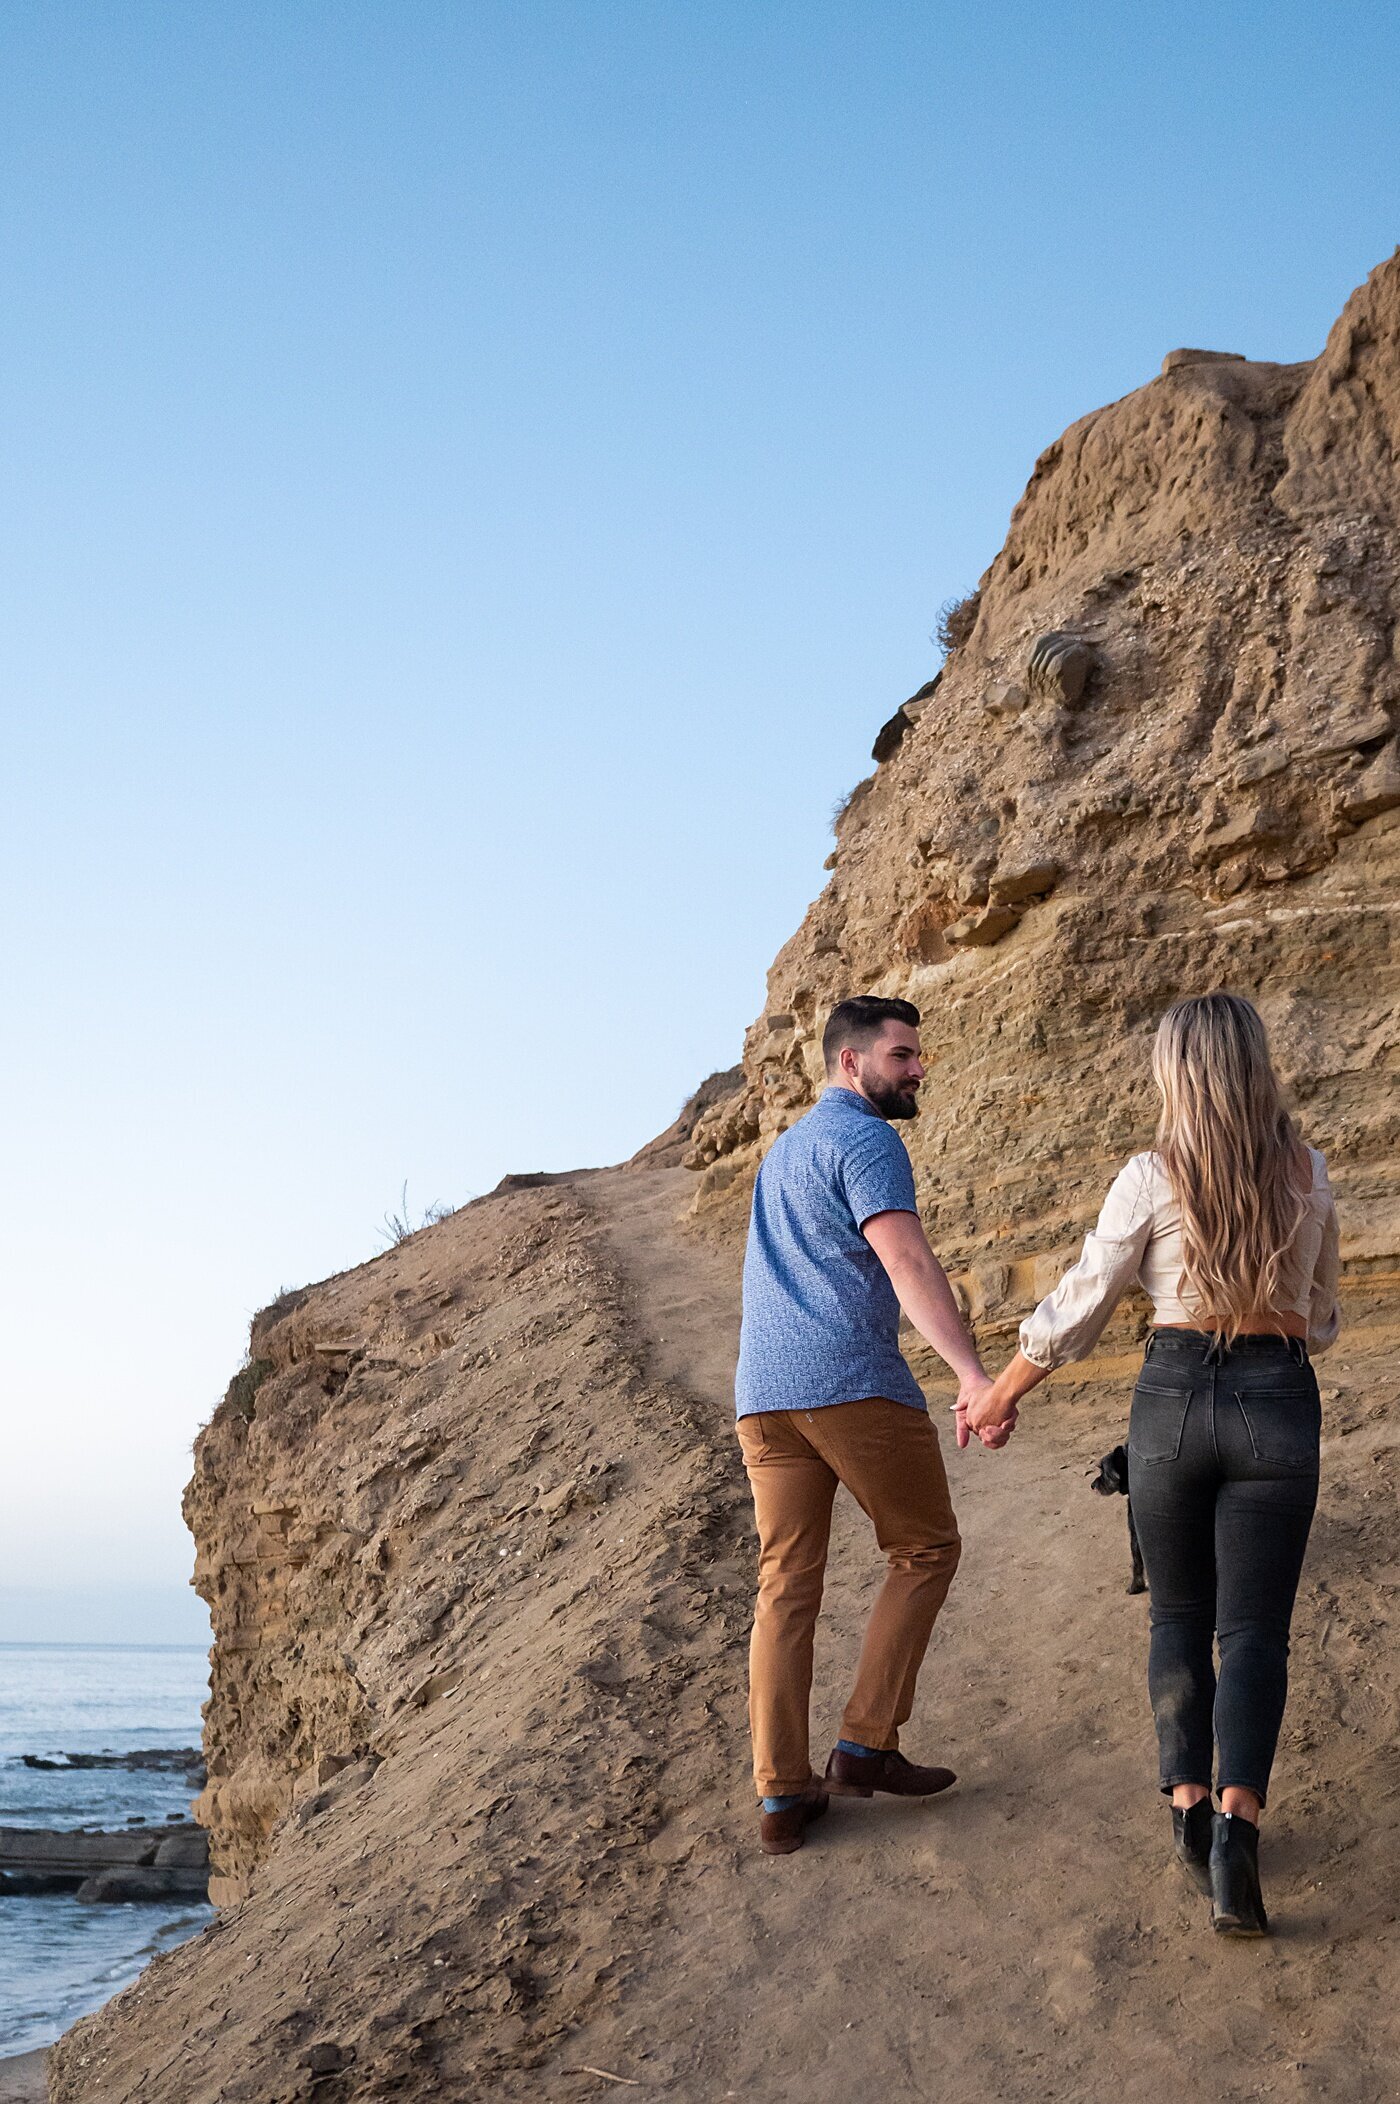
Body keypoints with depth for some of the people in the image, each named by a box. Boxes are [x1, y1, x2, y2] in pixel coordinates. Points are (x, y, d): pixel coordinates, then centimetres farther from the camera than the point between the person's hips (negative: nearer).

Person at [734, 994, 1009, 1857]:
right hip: (853, 1385, -8)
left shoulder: (786, 1148, 24)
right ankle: (867, 1745, 6)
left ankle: (783, 1795, 5)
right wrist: (974, 1376, -31)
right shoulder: (867, 1141, -5)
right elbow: (907, 1260, -20)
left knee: (788, 1588, 7)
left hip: (763, 1393, 8)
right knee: (926, 1550, 10)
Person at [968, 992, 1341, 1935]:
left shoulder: (1152, 1178, -7)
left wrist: (1001, 1394, 10)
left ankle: (1188, 1804, 9)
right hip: (1278, 1400, 1)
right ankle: (1238, 1821, -15)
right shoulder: (1308, 1174, 1)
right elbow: (1320, 1317, 13)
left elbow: (1076, 1310, -3)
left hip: (1174, 1396, -1)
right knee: (1254, 1628, 3)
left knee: (1179, 1616, 16)